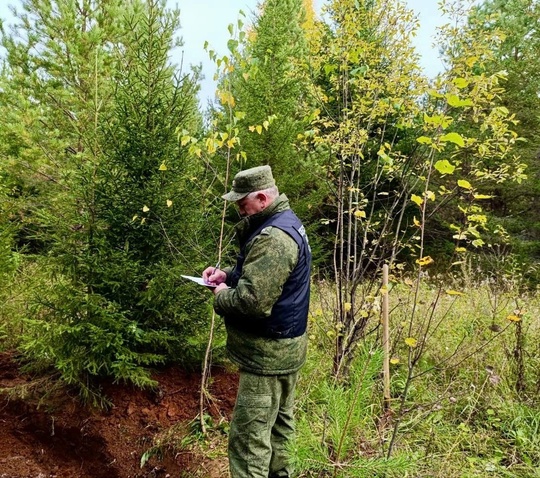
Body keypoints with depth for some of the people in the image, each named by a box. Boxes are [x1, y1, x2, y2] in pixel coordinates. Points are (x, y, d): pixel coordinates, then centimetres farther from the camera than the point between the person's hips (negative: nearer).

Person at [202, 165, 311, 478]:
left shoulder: (273, 237, -26)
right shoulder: (285, 221, 9)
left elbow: (252, 300, -31)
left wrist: (222, 296, -11)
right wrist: (228, 276, 5)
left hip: (268, 351, -11)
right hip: (284, 347, 11)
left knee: (249, 437, -1)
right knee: (279, 421, 24)